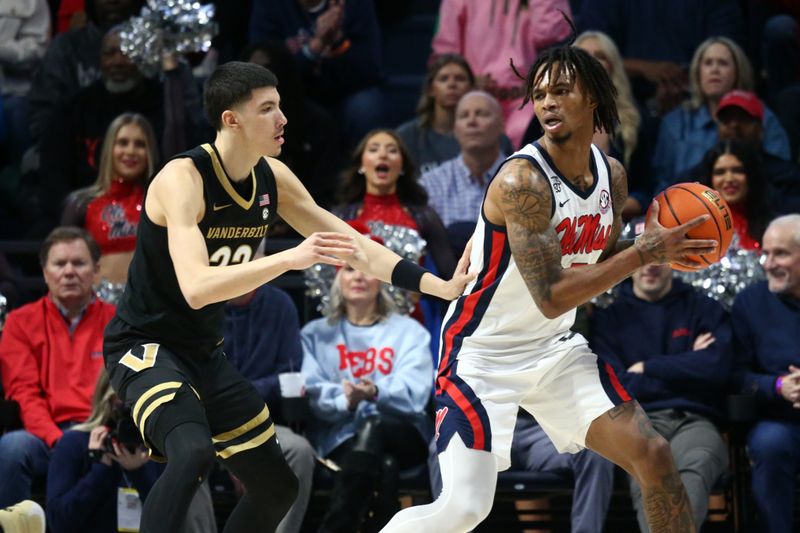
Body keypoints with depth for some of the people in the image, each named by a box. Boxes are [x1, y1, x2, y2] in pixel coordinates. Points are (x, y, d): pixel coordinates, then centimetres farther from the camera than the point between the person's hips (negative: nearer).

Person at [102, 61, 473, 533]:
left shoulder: (272, 178, 0)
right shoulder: (183, 178, -23)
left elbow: (350, 244, 8)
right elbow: (196, 288, -36)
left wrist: (440, 286, 0)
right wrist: (291, 258, -43)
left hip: (206, 354, 9)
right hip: (146, 346, -9)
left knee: (277, 487, 13)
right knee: (193, 453, -36)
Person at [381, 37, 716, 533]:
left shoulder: (612, 174, -1)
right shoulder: (523, 181, -25)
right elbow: (551, 297, -29)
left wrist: (661, 248, -4)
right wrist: (645, 252, -27)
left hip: (555, 348, 7)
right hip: (482, 355, -7)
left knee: (653, 454, -1)